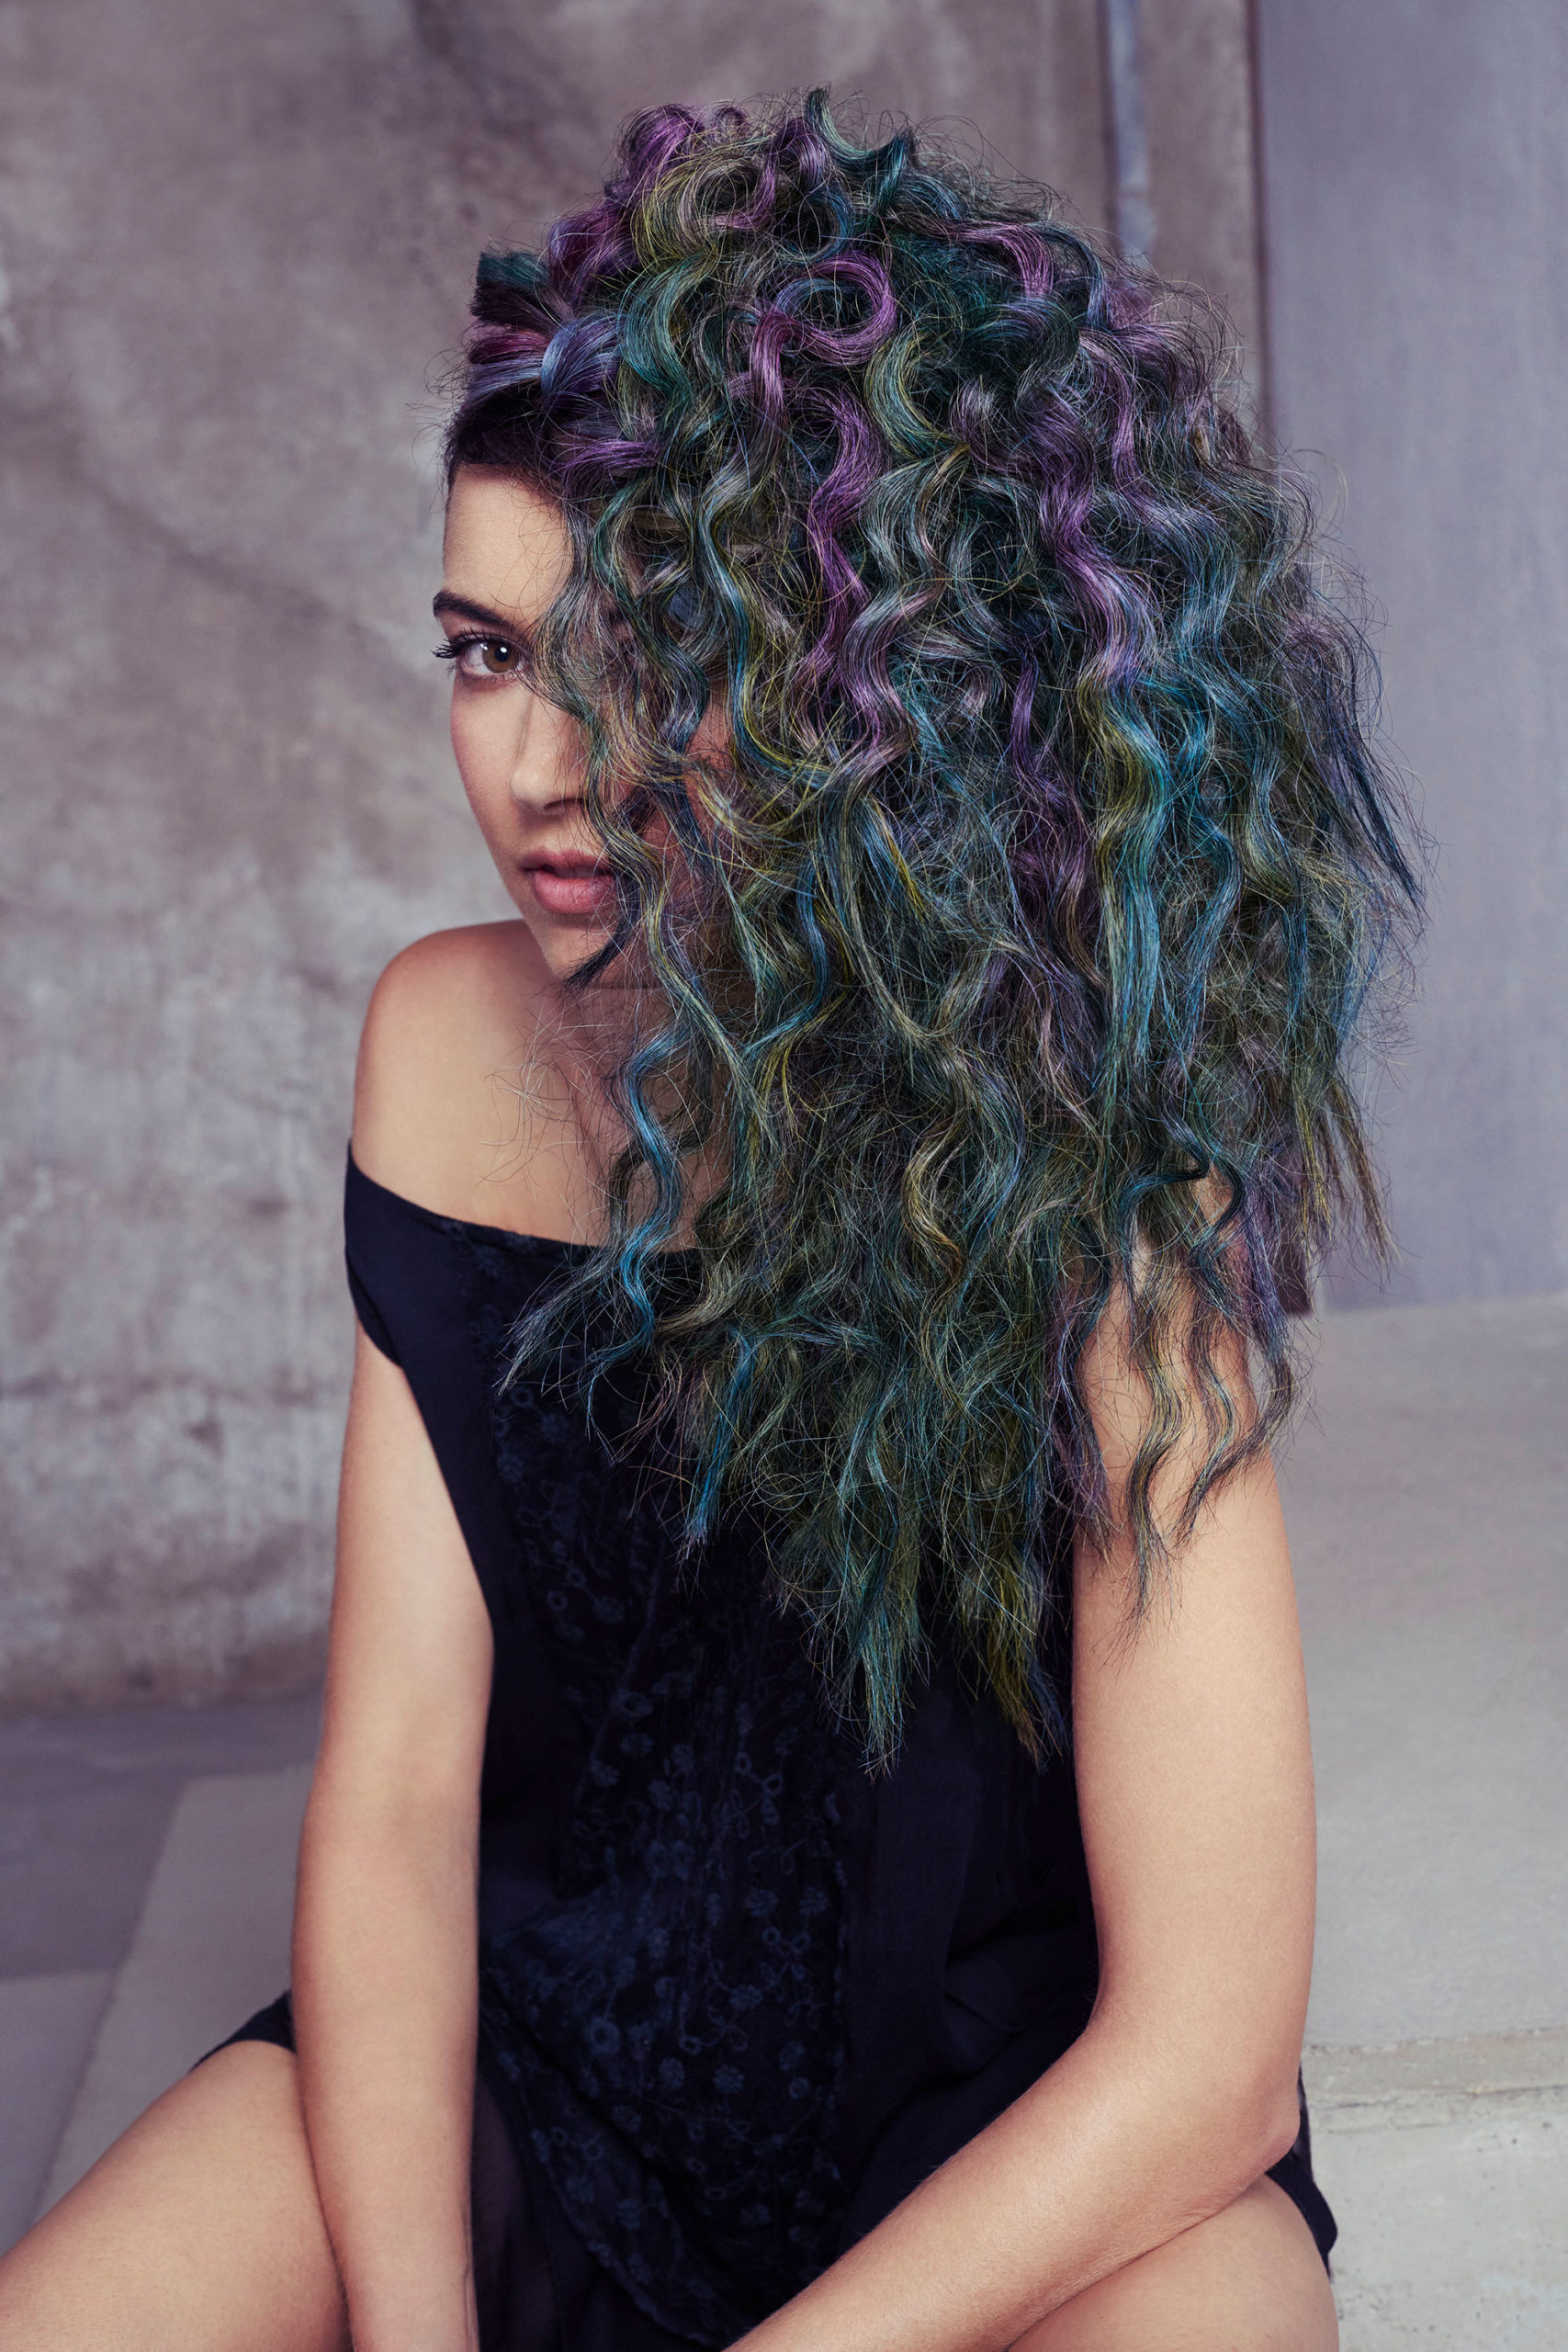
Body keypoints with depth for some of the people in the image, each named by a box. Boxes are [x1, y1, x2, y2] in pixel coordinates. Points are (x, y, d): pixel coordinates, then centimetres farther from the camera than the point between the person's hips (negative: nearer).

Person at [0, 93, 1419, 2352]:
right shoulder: (451, 1048, -8)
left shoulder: (1098, 1160, -20)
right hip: (533, 2052, 3)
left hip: (1022, 2122, -2)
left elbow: (1208, 2055, -20)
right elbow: (393, 1788, -10)